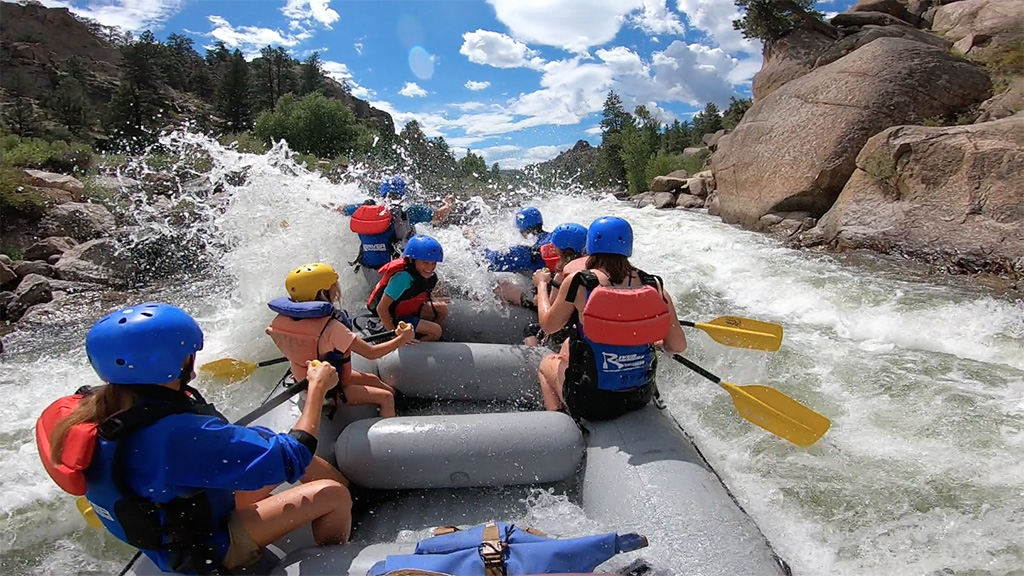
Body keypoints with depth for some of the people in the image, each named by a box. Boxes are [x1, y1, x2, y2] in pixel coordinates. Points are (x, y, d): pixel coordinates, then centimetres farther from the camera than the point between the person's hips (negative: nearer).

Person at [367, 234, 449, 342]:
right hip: (394, 317, -9)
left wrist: (432, 301, 1)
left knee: (443, 309, 4)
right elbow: (381, 308, -30)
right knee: (435, 331, -18)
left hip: (408, 309, 9)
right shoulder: (403, 277, -32)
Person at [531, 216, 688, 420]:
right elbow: (678, 346, -6)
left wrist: (542, 284, 14)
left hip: (590, 402, -4)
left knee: (546, 364, 30)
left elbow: (549, 325, -2)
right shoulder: (654, 286, -9)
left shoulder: (577, 282, -16)